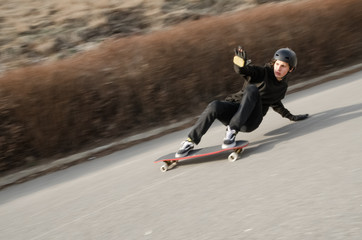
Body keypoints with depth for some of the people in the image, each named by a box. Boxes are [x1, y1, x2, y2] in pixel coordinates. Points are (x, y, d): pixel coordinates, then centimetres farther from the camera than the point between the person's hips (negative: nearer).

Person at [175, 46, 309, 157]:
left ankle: (232, 131, -35)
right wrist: (240, 62, -42)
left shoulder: (282, 87, 15)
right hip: (234, 108, -1)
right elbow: (243, 70, -18)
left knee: (252, 89, -30)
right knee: (215, 106, -36)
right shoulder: (263, 73, 1)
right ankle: (191, 141, -22)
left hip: (250, 120, 1)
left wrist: (290, 116, 43)